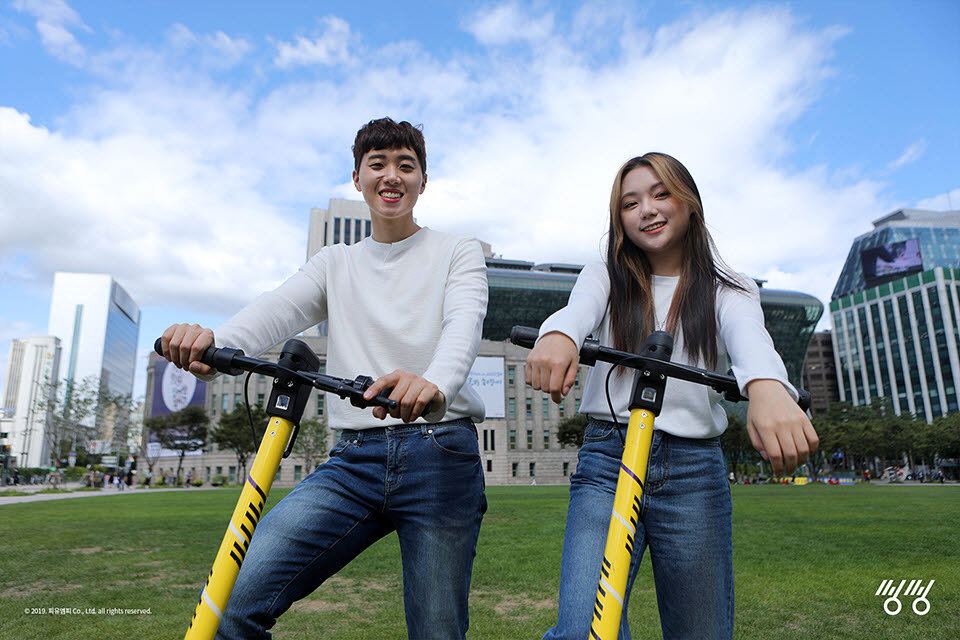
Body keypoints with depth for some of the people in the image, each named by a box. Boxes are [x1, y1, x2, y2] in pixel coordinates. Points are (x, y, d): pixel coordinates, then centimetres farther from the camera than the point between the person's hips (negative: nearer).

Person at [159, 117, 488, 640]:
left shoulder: (457, 253, 10)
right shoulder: (334, 263, 18)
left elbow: (463, 324, -11)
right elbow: (279, 309, -1)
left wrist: (435, 383, -34)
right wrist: (214, 340, -25)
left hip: (439, 453, -2)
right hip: (354, 457, 3)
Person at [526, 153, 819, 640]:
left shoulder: (728, 290, 9)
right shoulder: (603, 277, 11)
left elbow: (749, 338, -14)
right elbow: (578, 312, -13)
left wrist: (766, 386, -39)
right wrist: (557, 335, -39)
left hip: (694, 473, 1)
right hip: (607, 461, 0)